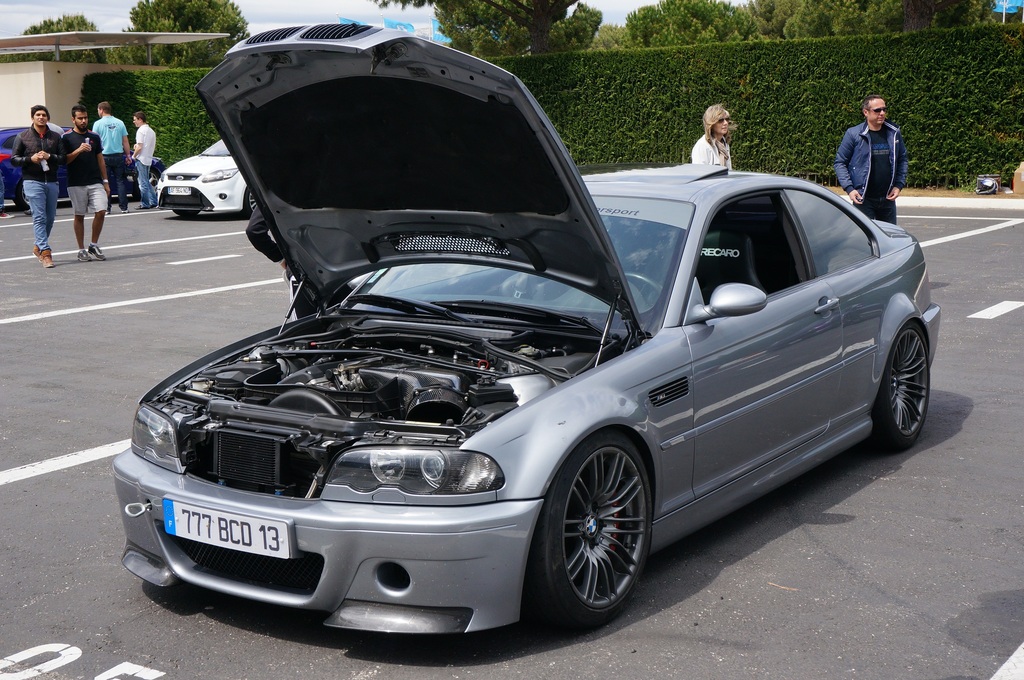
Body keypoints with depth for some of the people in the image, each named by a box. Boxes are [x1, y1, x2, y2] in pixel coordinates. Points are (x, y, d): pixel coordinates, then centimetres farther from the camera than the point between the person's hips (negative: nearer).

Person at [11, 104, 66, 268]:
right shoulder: (23, 137, 5)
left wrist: (49, 156, -12)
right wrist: (30, 159, -13)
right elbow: (14, 159, 4)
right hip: (32, 181, -4)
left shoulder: (55, 137, 11)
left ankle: (38, 247, 27)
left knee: (50, 217, 8)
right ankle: (45, 252, -15)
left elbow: (63, 158, 6)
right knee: (39, 217, -11)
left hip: (51, 182, 4)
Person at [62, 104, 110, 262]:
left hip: (95, 182, 3)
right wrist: (78, 150, -20)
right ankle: (82, 250, 11)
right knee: (79, 216, 3)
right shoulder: (66, 138, -1)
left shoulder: (94, 136, 11)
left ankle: (94, 245, 7)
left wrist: (105, 181, 12)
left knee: (101, 212, -8)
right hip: (76, 184, -3)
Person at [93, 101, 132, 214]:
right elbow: (125, 141, 7)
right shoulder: (119, 123, 5)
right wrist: (128, 155, 14)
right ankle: (124, 207, 2)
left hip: (104, 156, -2)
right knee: (120, 181, 6)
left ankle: (106, 207, 0)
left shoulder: (98, 124, -3)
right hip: (118, 156, 2)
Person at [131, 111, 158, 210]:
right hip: (149, 159, 8)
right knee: (146, 182, 16)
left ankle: (145, 204, -3)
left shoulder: (141, 130, -13)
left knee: (143, 183, -4)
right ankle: (153, 202, 13)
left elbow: (139, 147, -18)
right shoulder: (151, 130, 14)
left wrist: (134, 156, -3)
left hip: (141, 159, -8)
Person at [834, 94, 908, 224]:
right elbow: (840, 162, -3)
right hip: (863, 199, -4)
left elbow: (902, 159, 14)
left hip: (888, 198, 4)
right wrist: (849, 188, -13)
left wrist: (899, 185, 3)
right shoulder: (853, 134, -6)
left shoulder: (894, 133, 5)